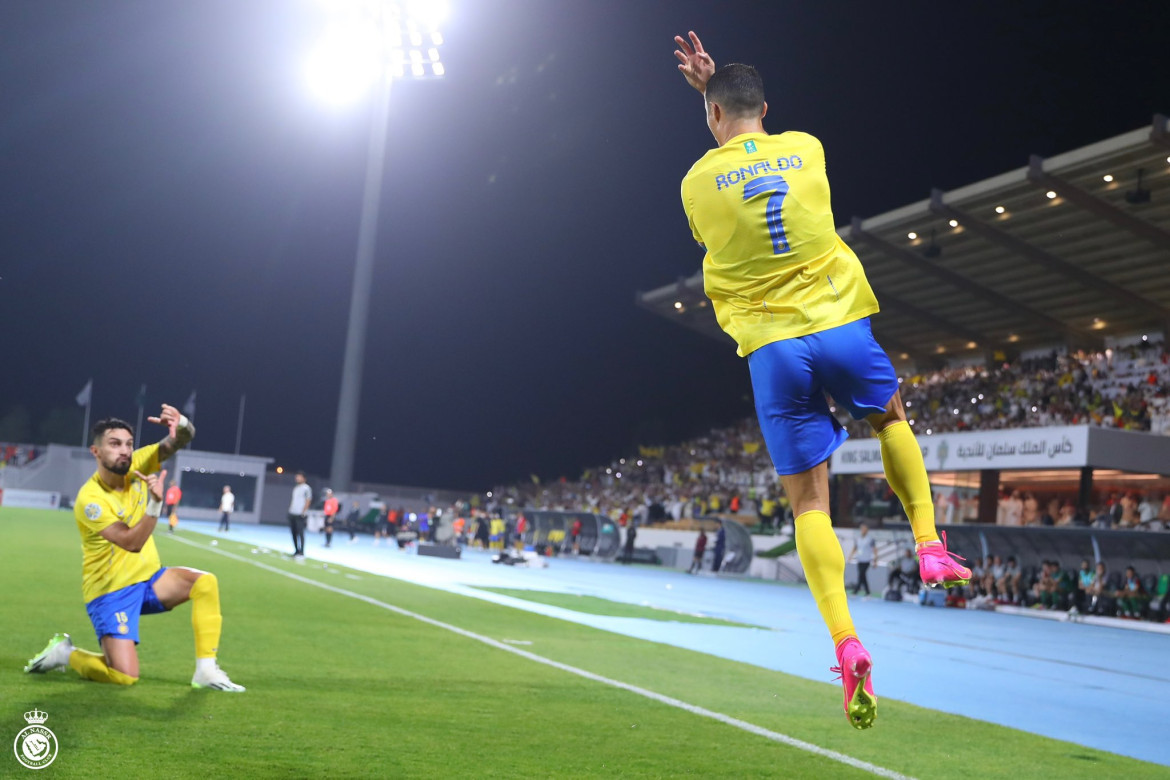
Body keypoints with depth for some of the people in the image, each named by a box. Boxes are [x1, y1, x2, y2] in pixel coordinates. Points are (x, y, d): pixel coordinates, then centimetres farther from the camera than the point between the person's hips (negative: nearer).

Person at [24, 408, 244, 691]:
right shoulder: (90, 498, -22)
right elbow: (132, 543, -30)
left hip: (149, 578, 7)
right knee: (124, 676, -18)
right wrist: (155, 502, -42)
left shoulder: (135, 465, -5)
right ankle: (64, 652, 11)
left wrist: (180, 425, -35)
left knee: (206, 582, -17)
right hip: (111, 592, -7)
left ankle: (206, 671, -9)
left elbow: (180, 442, -11)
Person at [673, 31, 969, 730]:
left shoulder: (698, 181, 0)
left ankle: (846, 643, -11)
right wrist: (717, 83, 34)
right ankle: (930, 547, 23)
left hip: (771, 348, -1)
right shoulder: (806, 149, 6)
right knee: (891, 416, 32)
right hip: (839, 325, 2)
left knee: (809, 501, 2)